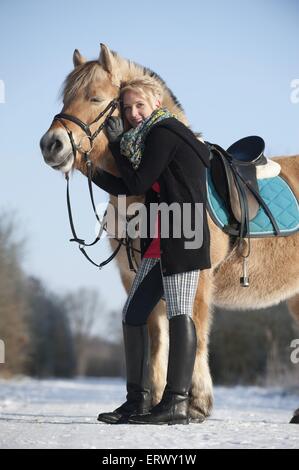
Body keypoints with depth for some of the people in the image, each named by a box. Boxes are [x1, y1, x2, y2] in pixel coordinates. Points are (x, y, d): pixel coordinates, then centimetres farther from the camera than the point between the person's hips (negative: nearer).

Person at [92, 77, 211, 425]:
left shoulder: (162, 132, -6)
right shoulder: (154, 136, 22)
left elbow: (138, 183, -9)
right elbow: (130, 187, 23)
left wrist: (117, 144, 4)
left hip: (180, 238, -11)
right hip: (159, 243, 11)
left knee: (178, 313, -13)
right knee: (133, 314, 10)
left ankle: (177, 403, -16)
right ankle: (137, 400, 14)